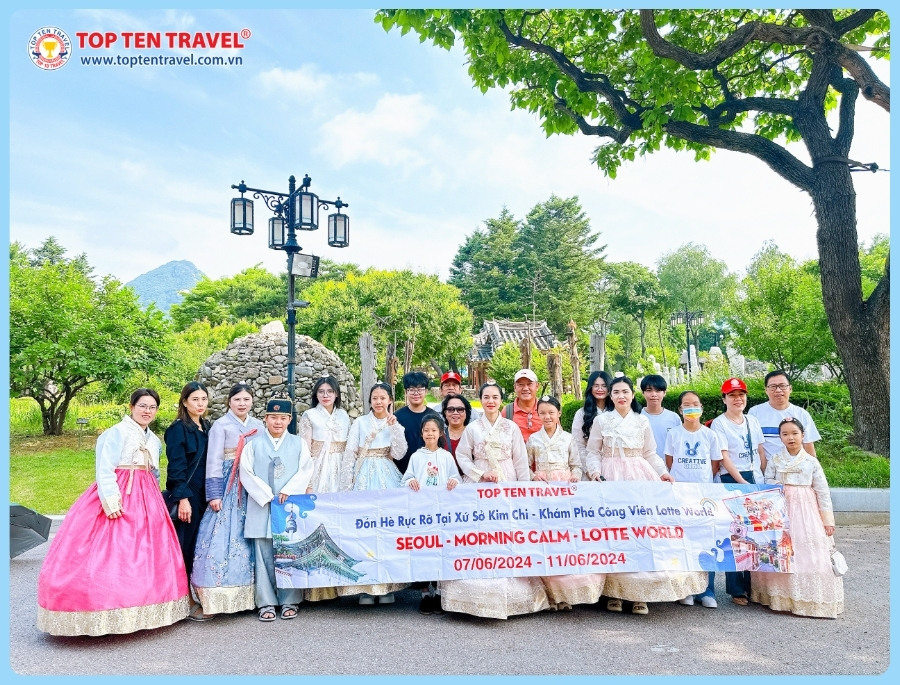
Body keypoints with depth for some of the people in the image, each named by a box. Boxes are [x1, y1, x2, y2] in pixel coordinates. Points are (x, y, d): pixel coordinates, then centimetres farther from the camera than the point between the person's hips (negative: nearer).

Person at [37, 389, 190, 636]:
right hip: (119, 498, -7)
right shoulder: (117, 433, -7)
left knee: (144, 554, 7)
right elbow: (105, 469, -14)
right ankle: (108, 612, -2)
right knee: (110, 554, -9)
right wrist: (110, 501, -22)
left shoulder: (154, 440, 15)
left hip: (145, 500, 7)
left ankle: (139, 608, 16)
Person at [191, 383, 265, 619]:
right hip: (228, 489, -4)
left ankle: (248, 595, 14)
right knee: (221, 540, -7)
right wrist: (214, 494, -11)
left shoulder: (258, 426, 10)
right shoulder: (220, 425, -2)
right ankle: (212, 600, -2)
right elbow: (214, 461, -5)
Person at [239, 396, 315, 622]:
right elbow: (247, 474, -1)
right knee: (264, 556, 2)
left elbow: (306, 472, 1)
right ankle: (266, 603, 13)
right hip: (262, 508, 0)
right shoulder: (254, 445, 6)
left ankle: (289, 601, 15)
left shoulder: (298, 444, 8)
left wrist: (288, 491, -12)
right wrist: (267, 496, -8)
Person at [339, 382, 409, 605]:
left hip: (387, 478, 1)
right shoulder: (360, 422, 5)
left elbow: (399, 454, -3)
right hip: (364, 477, -1)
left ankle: (387, 585, 7)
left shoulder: (395, 424, 9)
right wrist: (346, 487, -3)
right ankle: (365, 586, 4)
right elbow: (349, 455, 2)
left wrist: (394, 426, -10)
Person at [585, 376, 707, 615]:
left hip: (639, 477, 1)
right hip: (610, 478, -1)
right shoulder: (601, 420, 4)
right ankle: (613, 591, 3)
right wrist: (595, 471, -11)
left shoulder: (642, 421, 9)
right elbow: (593, 452, 5)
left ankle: (640, 593, 1)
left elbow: (650, 454, 12)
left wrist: (662, 472, -2)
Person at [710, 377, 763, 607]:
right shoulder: (718, 424, -5)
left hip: (755, 480, 5)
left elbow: (761, 453, 13)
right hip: (731, 481, -5)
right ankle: (736, 589, 8)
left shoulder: (752, 422, 11)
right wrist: (742, 482, -17)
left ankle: (753, 584, 19)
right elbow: (724, 458, -11)